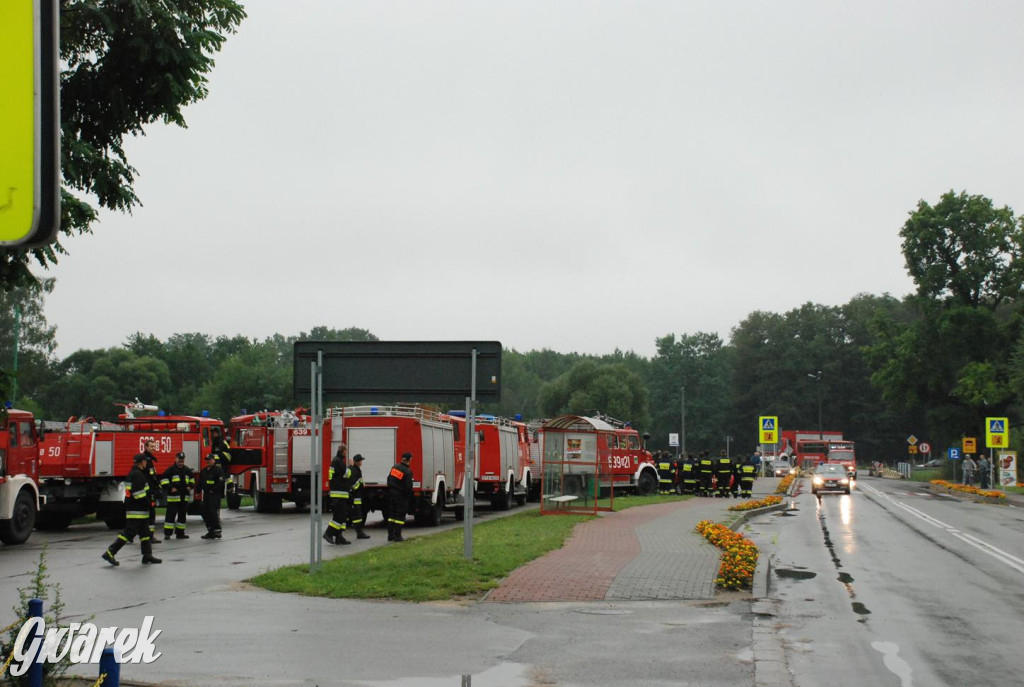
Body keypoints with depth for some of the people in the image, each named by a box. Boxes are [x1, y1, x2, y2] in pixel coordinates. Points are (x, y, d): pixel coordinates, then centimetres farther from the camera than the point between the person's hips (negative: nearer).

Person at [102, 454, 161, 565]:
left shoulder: (133, 473, 15)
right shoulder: (137, 474, -17)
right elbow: (138, 493, -24)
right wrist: (147, 503, -15)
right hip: (136, 511, -11)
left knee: (145, 533, 13)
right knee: (129, 532, -10)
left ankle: (147, 556, 16)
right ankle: (110, 553, -10)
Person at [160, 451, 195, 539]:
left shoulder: (187, 470, 13)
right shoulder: (170, 470, -4)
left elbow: (192, 479, 26)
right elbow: (164, 480, -6)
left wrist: (190, 486, 8)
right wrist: (170, 488, -15)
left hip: (184, 497, 6)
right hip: (173, 496, -6)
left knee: (183, 515, 10)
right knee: (171, 514, -8)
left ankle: (180, 533, 18)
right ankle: (167, 533, -7)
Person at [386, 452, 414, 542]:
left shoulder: (395, 467, 3)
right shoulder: (407, 471, -17)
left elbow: (389, 479, 12)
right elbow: (408, 486, -18)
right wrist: (409, 495, -1)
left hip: (391, 493, 6)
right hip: (401, 495, -6)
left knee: (391, 514, 13)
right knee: (400, 515, 1)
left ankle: (390, 535, 15)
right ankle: (397, 536, 0)